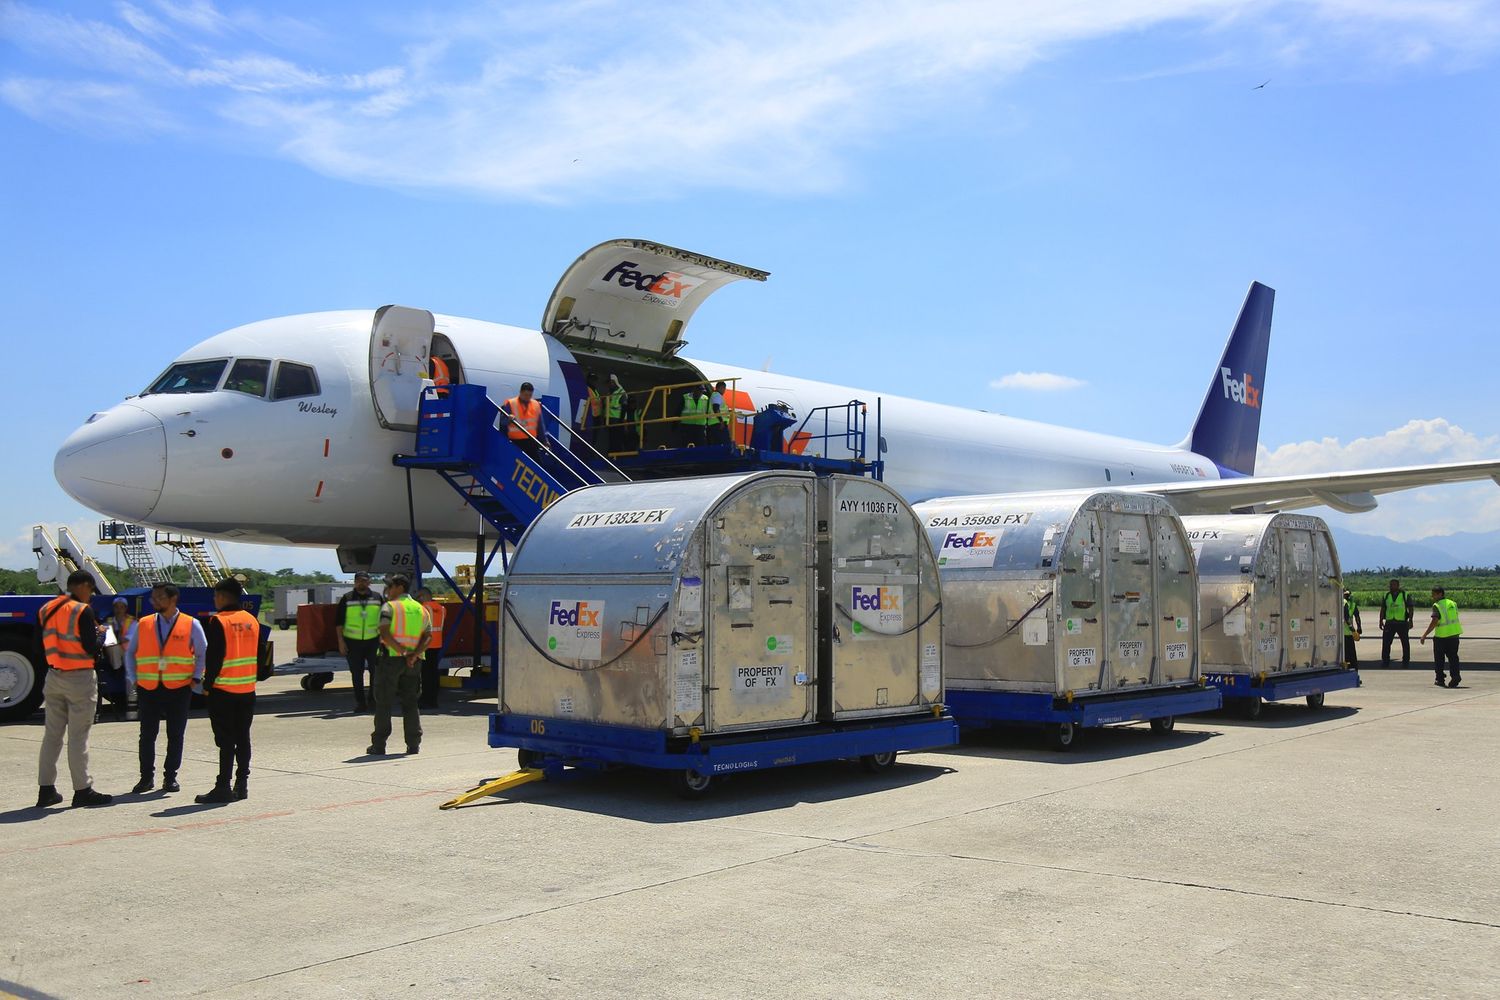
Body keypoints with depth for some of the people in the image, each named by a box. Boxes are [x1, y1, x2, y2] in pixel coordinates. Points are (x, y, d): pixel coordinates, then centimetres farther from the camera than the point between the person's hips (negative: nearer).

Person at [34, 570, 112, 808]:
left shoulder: (45, 610, 8)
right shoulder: (83, 611, -14)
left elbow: (40, 647, 11)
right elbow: (91, 648, -17)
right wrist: (98, 633, 1)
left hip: (54, 678, 7)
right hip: (79, 679, -7)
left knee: (52, 734, 12)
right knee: (78, 736, -2)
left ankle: (46, 789, 16)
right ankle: (82, 790, 3)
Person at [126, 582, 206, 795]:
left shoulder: (191, 625, 2)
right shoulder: (143, 625, 8)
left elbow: (203, 654, 8)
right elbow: (130, 653, 17)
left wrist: (196, 678, -2)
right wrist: (133, 679, 7)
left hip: (179, 689, -1)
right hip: (148, 689, 1)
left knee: (176, 736, 4)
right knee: (147, 735, 2)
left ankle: (170, 777, 15)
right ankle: (146, 777, 12)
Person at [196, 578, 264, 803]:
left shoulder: (219, 622, -12)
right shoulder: (252, 620, 8)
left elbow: (214, 657, -15)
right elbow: (259, 654, 12)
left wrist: (208, 683, -6)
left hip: (223, 690, -6)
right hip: (248, 690, 6)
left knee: (226, 740, -4)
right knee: (242, 738, 11)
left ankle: (223, 787, -3)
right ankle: (241, 785, 14)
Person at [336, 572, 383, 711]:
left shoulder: (377, 598, 6)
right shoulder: (347, 599, 3)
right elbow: (339, 621, 3)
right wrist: (341, 641, -4)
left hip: (373, 641, 0)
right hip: (352, 641, 0)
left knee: (376, 671, 0)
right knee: (356, 673, 5)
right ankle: (360, 702, 12)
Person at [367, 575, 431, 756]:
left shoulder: (389, 607, -3)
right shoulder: (421, 609, 12)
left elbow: (384, 634, -18)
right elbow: (428, 637, 0)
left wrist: (403, 652, -19)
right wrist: (414, 654, -11)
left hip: (390, 658, -4)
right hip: (413, 663, 4)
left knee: (383, 703, 3)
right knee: (410, 703, 10)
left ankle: (379, 745, 3)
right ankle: (414, 744, 5)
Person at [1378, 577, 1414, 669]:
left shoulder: (1405, 595, 1)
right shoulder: (1386, 595, 9)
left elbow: (1411, 608, 2)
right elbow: (1382, 609, 12)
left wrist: (1410, 620, -7)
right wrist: (1381, 621, 6)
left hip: (1402, 623, -2)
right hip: (1389, 623, 2)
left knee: (1405, 643, 4)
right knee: (1386, 642, -2)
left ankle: (1405, 661, 13)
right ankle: (1385, 661, 6)